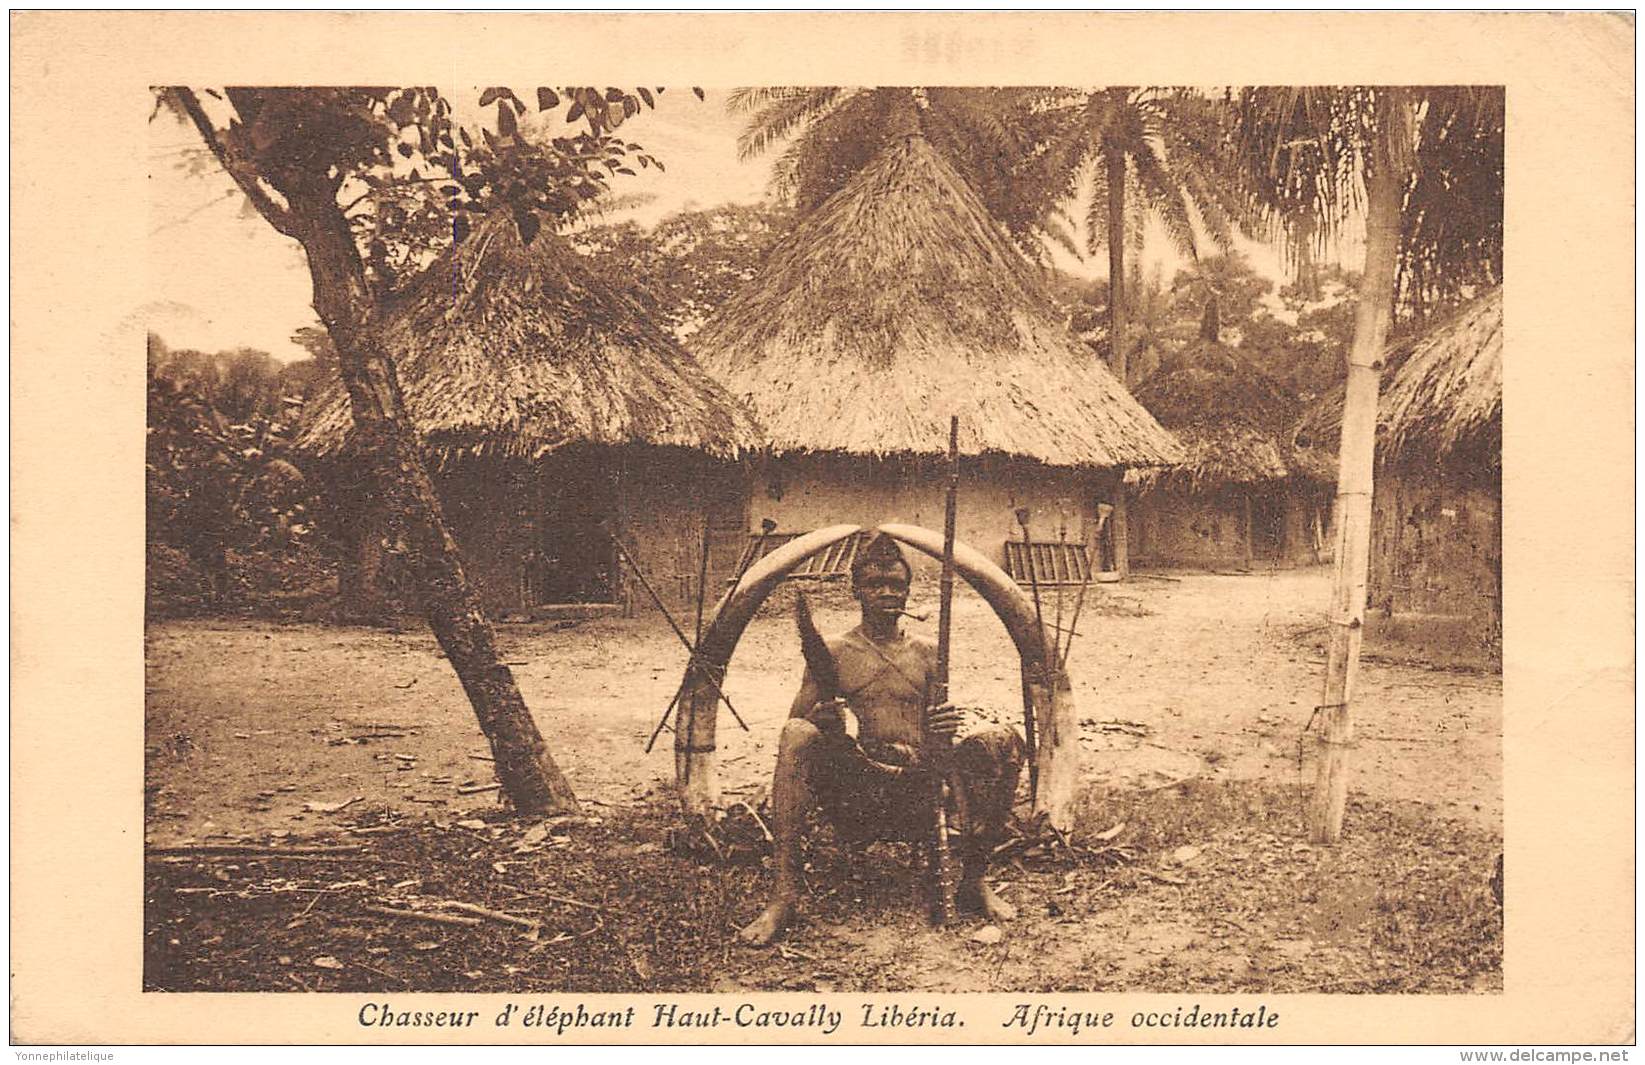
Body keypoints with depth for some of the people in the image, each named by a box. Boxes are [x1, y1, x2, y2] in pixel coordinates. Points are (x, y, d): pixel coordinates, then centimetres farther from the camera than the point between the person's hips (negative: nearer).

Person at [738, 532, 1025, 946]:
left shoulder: (926, 653, 18)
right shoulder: (834, 653, 13)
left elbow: (938, 740, 17)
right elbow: (795, 724, 7)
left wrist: (952, 725, -9)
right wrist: (821, 722, -18)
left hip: (919, 788, 1)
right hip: (853, 788, -1)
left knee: (999, 740, -22)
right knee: (797, 736, -30)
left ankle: (973, 880, -13)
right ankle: (784, 893, -30)